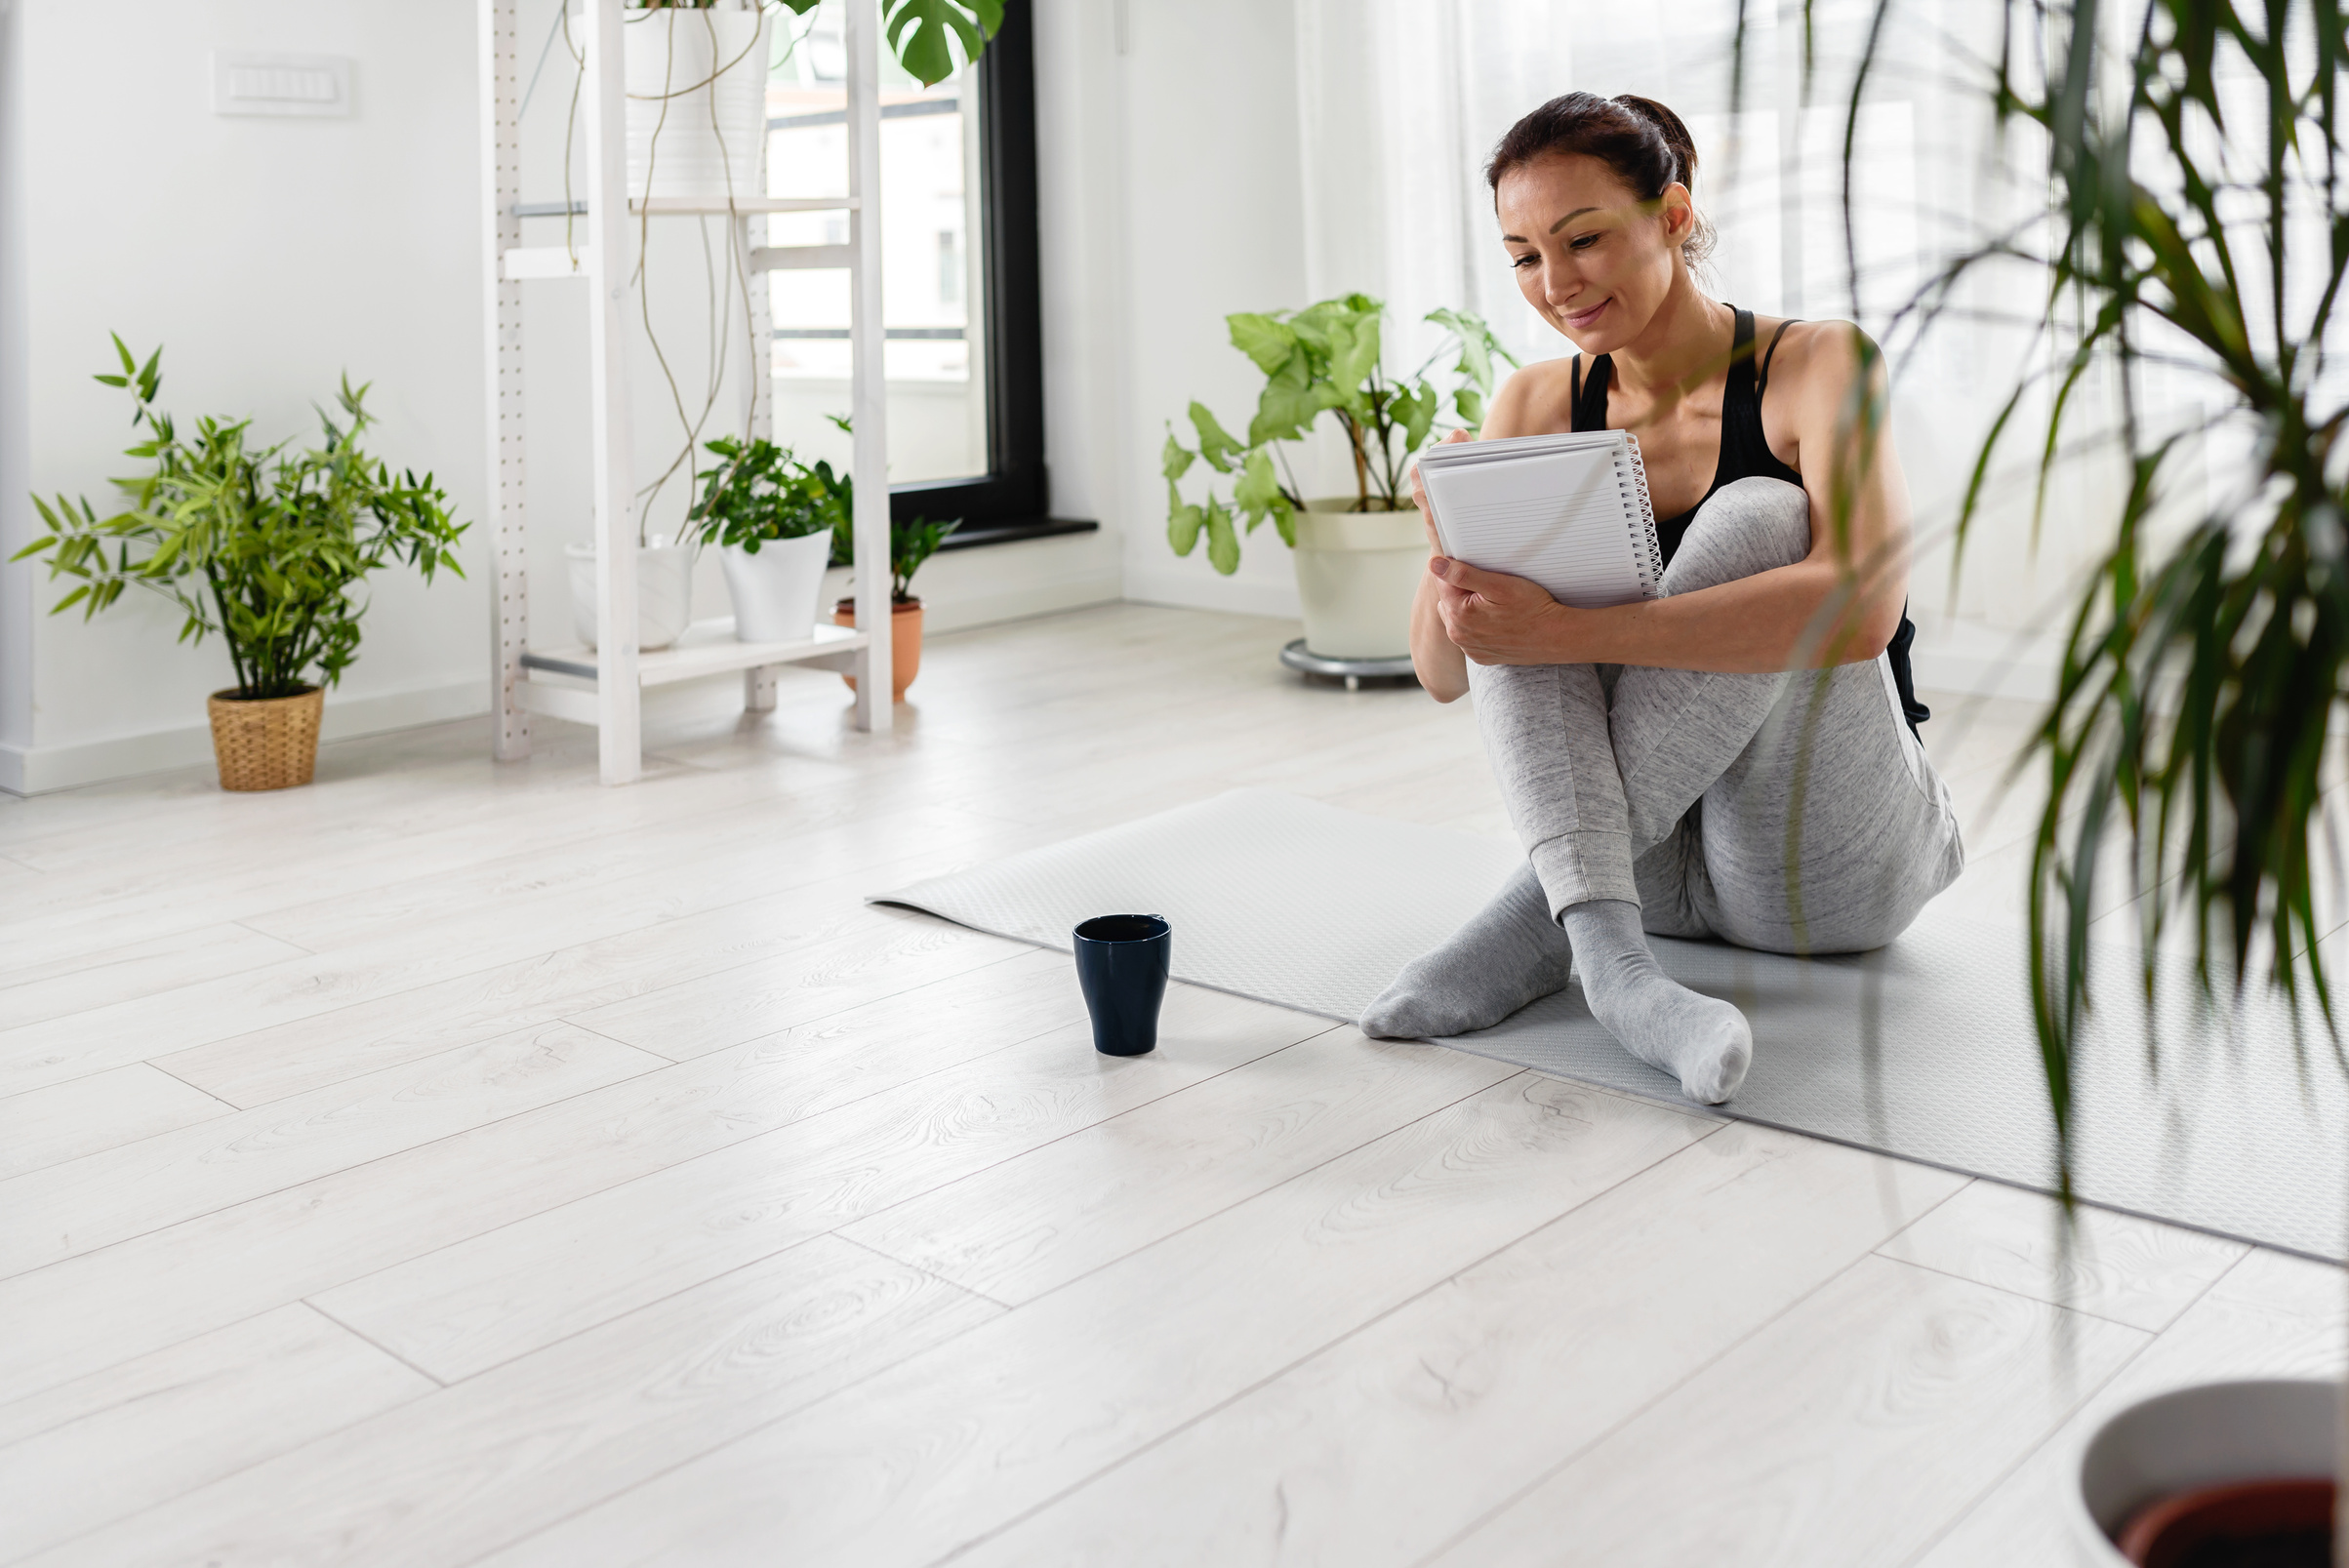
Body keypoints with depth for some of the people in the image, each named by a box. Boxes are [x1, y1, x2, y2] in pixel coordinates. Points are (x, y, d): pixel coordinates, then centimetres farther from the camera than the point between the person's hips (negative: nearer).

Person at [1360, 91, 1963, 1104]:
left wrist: (1569, 632, -36)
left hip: (1835, 873, -4)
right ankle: (1606, 948, -35)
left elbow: (1862, 609, -30)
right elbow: (1444, 678, -3)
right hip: (1656, 861, 4)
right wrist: (1449, 558, -27)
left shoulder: (1819, 365, -10)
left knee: (1756, 518, -26)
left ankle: (1537, 920, -25)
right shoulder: (1538, 406, 2)